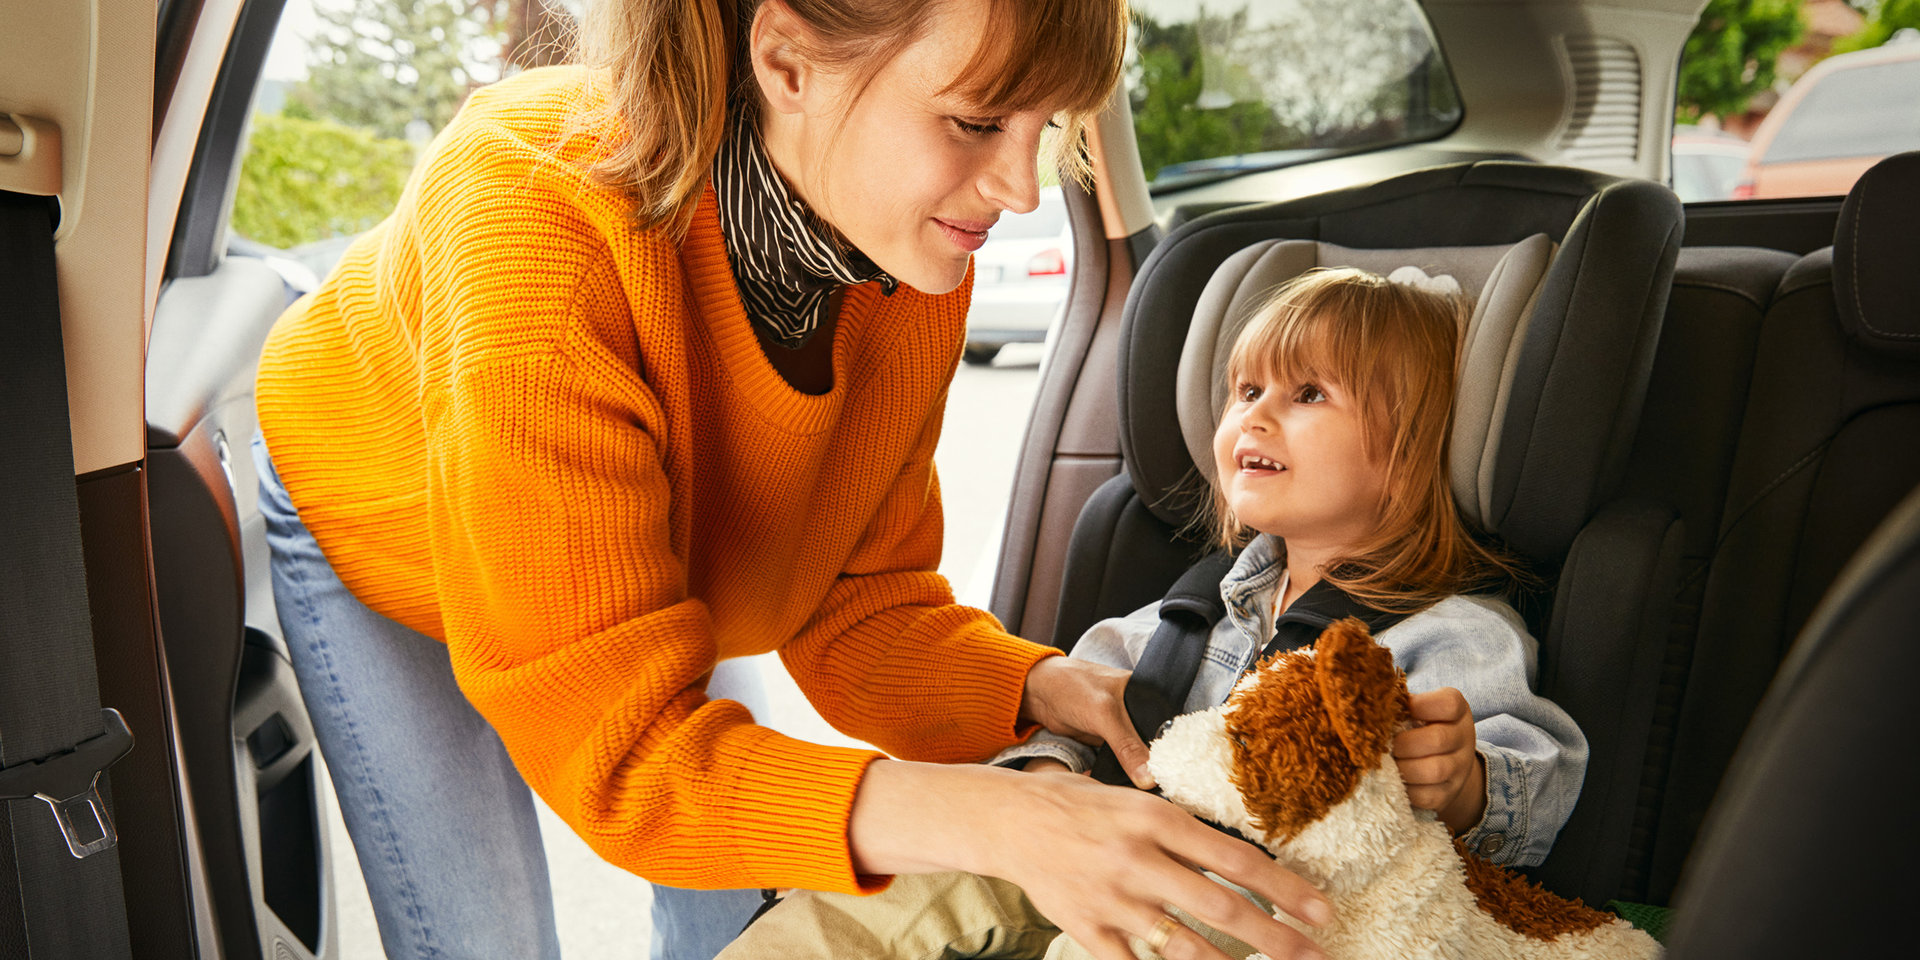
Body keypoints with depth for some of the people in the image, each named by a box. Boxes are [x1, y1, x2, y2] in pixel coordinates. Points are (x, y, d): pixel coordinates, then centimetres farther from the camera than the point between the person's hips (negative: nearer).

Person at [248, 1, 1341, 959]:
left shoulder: (916, 268, -26)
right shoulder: (539, 221, -44)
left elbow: (855, 597, -15)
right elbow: (612, 738, -43)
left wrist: (1032, 685, -34)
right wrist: (985, 819, -55)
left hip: (642, 567, 4)